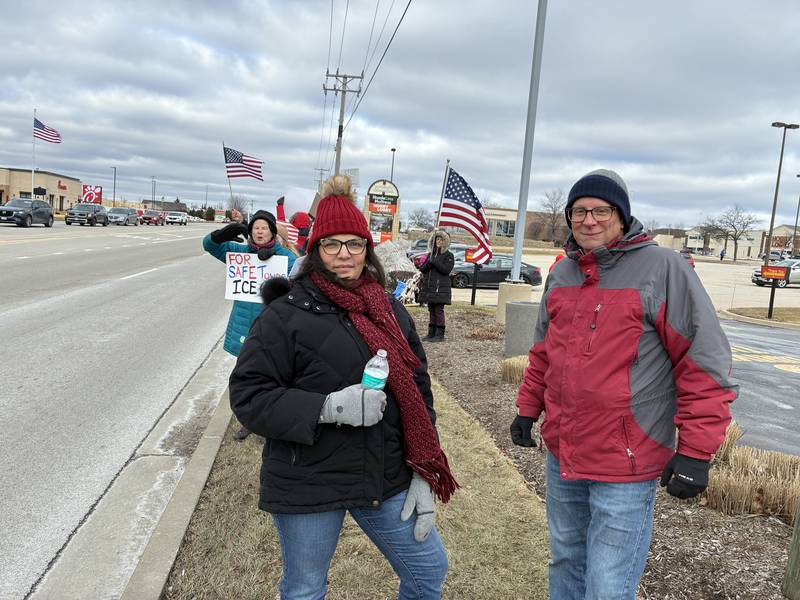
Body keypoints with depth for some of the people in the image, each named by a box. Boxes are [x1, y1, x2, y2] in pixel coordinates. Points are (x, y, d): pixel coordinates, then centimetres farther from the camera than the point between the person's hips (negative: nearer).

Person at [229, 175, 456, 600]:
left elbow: (417, 393, 8)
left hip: (386, 479, 5)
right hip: (307, 486, -4)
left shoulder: (390, 311, 5)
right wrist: (328, 407, -25)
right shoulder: (286, 314, -11)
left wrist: (424, 475, 3)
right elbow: (248, 394, -13)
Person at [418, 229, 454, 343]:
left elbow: (446, 270, -13)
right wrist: (428, 263, -7)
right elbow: (422, 269, 12)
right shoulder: (430, 254, 18)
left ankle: (440, 334, -4)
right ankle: (431, 333, 14)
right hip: (429, 287, 6)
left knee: (439, 310, -7)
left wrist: (434, 262, -14)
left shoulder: (448, 255, 0)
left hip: (440, 288, -6)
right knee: (431, 311, 9)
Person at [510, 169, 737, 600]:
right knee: (566, 560, 22)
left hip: (626, 467, -6)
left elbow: (704, 362, -12)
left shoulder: (662, 268, -12)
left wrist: (696, 451, -14)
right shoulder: (562, 272, 8)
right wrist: (527, 409, 18)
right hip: (560, 454, 6)